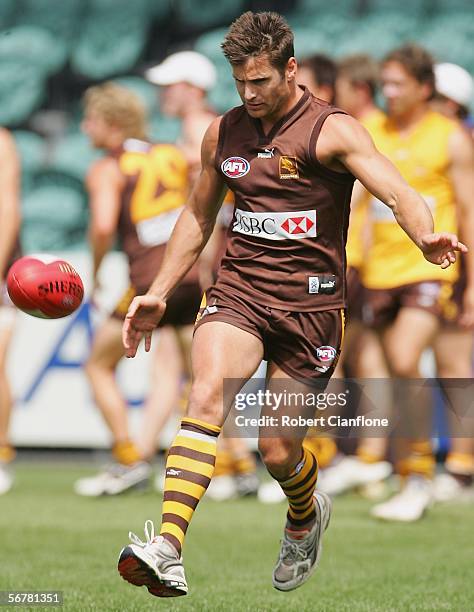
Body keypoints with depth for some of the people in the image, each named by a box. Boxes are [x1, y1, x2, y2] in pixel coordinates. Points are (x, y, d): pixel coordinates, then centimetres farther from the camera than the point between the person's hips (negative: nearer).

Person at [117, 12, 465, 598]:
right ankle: (167, 550, -38)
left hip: (310, 302, -3)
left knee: (277, 450, 1)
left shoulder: (331, 131, -7)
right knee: (207, 395, -25)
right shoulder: (223, 134, 9)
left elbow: (397, 191, -20)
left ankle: (305, 517, 39)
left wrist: (426, 236, -42)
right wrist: (159, 293, 18)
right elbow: (198, 215, 23)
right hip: (238, 289, 3)